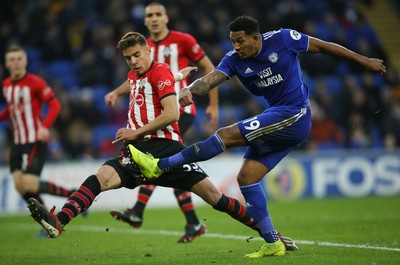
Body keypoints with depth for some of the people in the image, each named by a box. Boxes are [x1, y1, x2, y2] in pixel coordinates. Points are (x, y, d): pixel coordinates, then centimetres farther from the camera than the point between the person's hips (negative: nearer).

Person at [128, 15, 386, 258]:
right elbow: (210, 79, -16)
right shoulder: (235, 60, 1)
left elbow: (323, 46, 3)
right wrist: (189, 89, -39)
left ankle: (159, 166, -16)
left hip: (294, 116, -7)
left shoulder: (283, 39, -9)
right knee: (247, 177, 0)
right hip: (278, 121, 7)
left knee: (227, 135, -18)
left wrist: (363, 60, 10)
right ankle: (272, 244, 6)